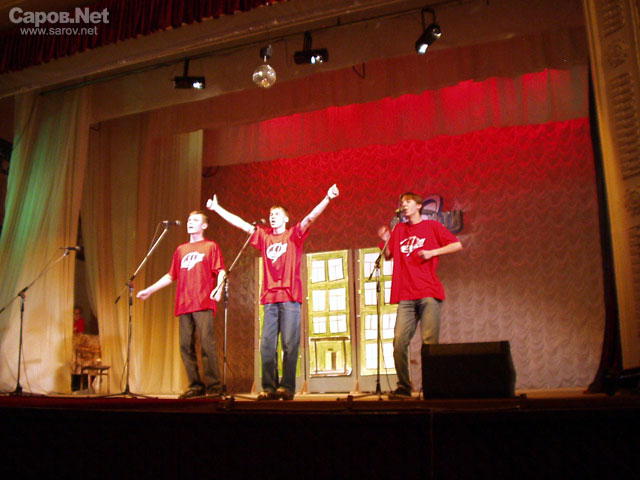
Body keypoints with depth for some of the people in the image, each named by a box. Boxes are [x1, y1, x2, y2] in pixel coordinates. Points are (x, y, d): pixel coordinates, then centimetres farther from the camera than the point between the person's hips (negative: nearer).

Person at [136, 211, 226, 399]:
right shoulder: (181, 249, 22)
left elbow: (220, 271, 0)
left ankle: (214, 386, -7)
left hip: (204, 304, -5)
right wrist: (149, 290, 24)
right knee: (186, 346, 0)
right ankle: (195, 386, 6)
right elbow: (171, 276, 27)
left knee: (207, 343, -12)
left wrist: (219, 288, -18)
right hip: (184, 305, 5)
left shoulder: (210, 246, 9)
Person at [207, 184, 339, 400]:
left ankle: (287, 387, -3)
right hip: (270, 299, 4)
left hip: (290, 298, -4)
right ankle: (269, 388, 3)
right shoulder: (264, 236, 18)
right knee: (267, 345, 0)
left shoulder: (294, 235, 8)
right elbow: (240, 223, 19)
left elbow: (310, 217, -7)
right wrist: (216, 208, 20)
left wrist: (328, 198, -20)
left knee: (290, 344, -5)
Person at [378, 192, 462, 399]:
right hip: (406, 295, 3)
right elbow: (388, 256, 20)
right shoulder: (399, 229, 19)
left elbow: (457, 245, 6)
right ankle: (403, 388, 1)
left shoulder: (432, 226, 9)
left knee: (429, 341, -7)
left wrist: (433, 252, -6)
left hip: (428, 293, -3)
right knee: (399, 341, -7)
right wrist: (386, 240, 2)